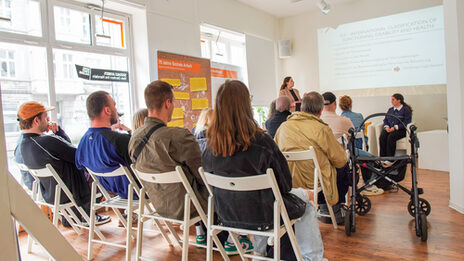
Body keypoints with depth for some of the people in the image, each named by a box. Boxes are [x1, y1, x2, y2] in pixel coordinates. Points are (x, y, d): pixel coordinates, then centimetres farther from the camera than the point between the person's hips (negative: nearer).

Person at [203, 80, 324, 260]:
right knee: (305, 199, 19)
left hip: (227, 216, 5)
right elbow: (285, 184, -13)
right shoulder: (261, 141, -25)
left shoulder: (210, 147, -11)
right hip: (262, 216, -5)